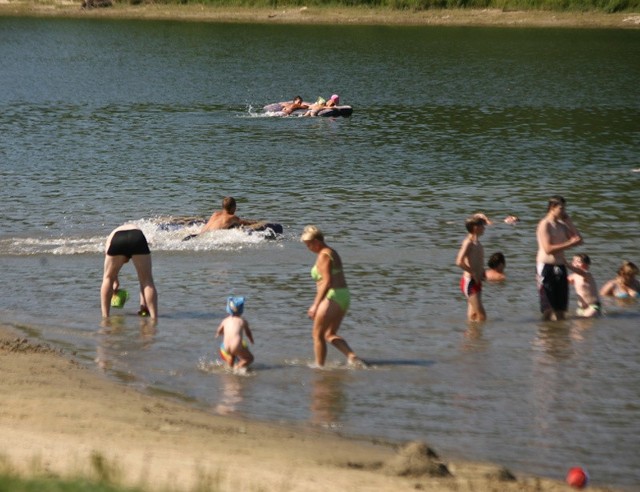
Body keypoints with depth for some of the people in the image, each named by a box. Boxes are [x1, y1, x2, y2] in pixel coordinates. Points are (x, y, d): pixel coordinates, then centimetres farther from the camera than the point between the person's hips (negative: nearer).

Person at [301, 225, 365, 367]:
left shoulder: (323, 256, -13)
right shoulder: (332, 253, 17)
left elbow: (327, 282, -22)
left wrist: (316, 305, -22)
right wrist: (316, 304, 26)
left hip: (333, 297, -10)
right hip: (344, 297, 10)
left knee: (318, 334, 2)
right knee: (330, 335, 16)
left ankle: (319, 366, 6)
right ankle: (352, 356, 0)